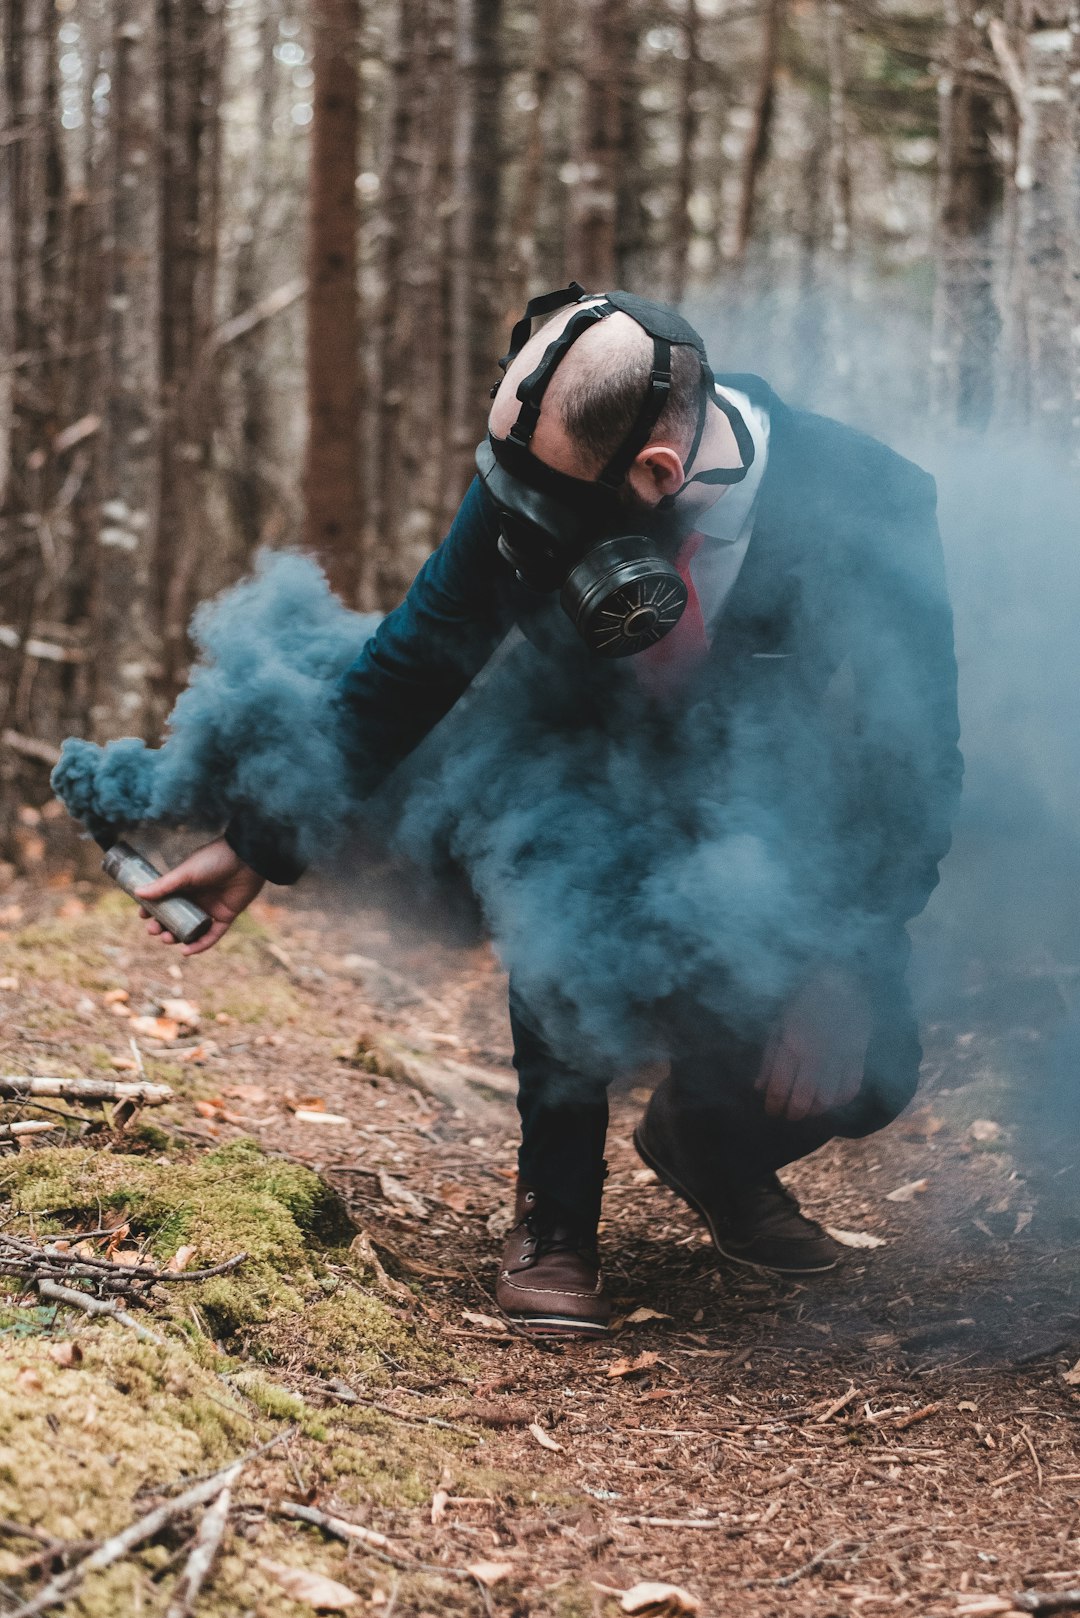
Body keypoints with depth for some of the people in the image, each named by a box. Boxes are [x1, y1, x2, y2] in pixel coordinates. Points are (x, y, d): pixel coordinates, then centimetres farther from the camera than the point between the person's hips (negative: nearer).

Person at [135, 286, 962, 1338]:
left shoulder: (859, 517, -32)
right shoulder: (530, 489, -24)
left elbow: (913, 769, -23)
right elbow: (405, 672, -11)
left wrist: (840, 968, -31)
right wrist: (257, 843, -9)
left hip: (791, 838, -1)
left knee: (858, 1076, -21)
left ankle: (708, 1137, 17)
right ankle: (554, 1212, -17)